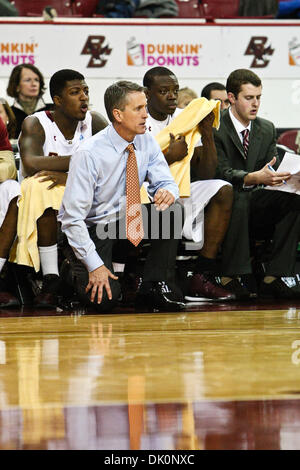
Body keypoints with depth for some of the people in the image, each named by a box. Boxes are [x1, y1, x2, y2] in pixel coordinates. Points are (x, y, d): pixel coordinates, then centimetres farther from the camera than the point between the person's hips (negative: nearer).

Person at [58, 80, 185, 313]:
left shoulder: (146, 142, -5)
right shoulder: (90, 154, -23)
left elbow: (165, 182, 1)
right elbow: (73, 217, -22)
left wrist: (168, 192, -27)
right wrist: (94, 265, -27)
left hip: (127, 222, 6)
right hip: (89, 230, -6)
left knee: (171, 209, -20)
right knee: (106, 299, -24)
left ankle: (156, 287, -12)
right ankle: (75, 274, 11)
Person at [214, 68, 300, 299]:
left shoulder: (267, 129, 12)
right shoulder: (214, 127, -7)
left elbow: (273, 171, 7)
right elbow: (222, 172, -19)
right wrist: (254, 178, -37)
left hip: (253, 205, 5)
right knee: (238, 199, -39)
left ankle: (273, 278, -26)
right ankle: (231, 276, -33)